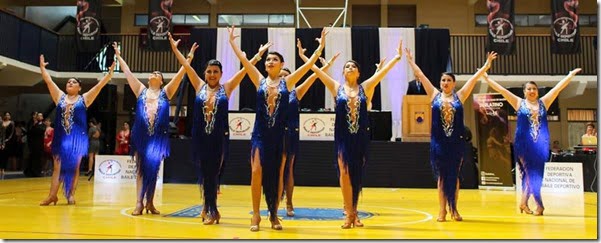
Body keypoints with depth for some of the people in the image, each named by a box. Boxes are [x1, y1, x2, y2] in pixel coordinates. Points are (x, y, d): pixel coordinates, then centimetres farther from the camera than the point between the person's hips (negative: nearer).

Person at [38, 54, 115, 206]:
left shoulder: (84, 98, 4)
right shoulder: (60, 96, 12)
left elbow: (100, 85, -2)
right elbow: (48, 81, 14)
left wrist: (110, 72, -7)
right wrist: (42, 67, 14)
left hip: (78, 137, -2)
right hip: (61, 137, 2)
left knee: (74, 167, 3)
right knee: (58, 166, 3)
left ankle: (71, 194, 9)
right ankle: (52, 195, 6)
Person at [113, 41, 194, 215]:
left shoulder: (166, 92, 8)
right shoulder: (141, 91, 12)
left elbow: (180, 73, 4)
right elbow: (127, 72, 17)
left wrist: (189, 57, 1)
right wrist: (118, 56, 21)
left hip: (158, 137, -1)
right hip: (140, 136, 1)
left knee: (153, 169, 4)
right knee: (141, 169, 1)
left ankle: (150, 203, 10)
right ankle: (139, 203, 1)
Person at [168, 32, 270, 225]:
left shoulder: (226, 88, 3)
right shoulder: (199, 86, 8)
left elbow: (244, 69, 2)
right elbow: (186, 66, 8)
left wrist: (259, 54, 2)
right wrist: (174, 48, 9)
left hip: (219, 137, -2)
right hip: (200, 136, 2)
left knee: (213, 173, 1)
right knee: (205, 172, 6)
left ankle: (209, 209, 12)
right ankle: (211, 210, 18)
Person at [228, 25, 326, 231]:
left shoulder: (287, 82, 4)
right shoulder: (259, 80, 6)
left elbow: (309, 63, 1)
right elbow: (243, 59, 5)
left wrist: (321, 46, -1)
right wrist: (232, 41, 5)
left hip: (280, 134, 0)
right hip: (260, 133, 0)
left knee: (277, 174, 5)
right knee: (257, 171, -8)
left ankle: (274, 214, 18)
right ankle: (256, 214, 5)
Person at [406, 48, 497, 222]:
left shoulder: (460, 96, 5)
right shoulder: (434, 95, 5)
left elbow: (474, 78, 6)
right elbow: (421, 76, 6)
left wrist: (487, 64, 4)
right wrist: (411, 61, 7)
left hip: (456, 141, 0)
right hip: (438, 141, 0)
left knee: (454, 175, 7)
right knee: (441, 175, 5)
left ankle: (454, 209, 16)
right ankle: (442, 210, 11)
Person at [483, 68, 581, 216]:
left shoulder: (544, 102, 10)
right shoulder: (519, 103, 3)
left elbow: (558, 87, 10)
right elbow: (501, 90, -1)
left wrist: (571, 75, 8)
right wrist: (487, 78, -4)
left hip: (540, 144, 3)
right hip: (524, 143, -3)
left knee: (535, 173, 5)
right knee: (530, 172, -3)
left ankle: (524, 202, 17)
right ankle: (539, 205, 4)